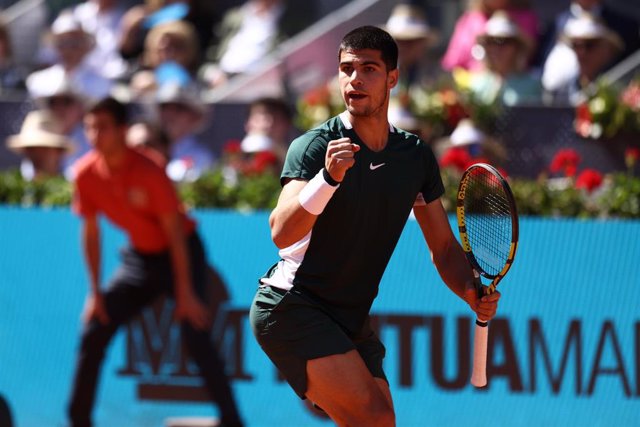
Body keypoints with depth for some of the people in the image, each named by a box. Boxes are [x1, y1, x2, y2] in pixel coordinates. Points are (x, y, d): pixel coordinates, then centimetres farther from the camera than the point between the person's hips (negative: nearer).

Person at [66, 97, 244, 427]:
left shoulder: (148, 171, -26)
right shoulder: (86, 174, -12)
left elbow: (174, 232, -22)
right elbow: (90, 233, 0)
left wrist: (185, 293, -23)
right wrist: (95, 292, -1)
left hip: (180, 253, -6)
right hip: (139, 257, 6)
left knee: (195, 335, -20)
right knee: (94, 332, 0)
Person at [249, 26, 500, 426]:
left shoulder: (417, 156, 5)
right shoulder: (314, 146, -12)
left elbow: (444, 247, 12)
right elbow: (282, 233, -26)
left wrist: (473, 292, -8)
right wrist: (329, 178, -42)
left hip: (350, 320, 7)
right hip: (292, 305, -7)